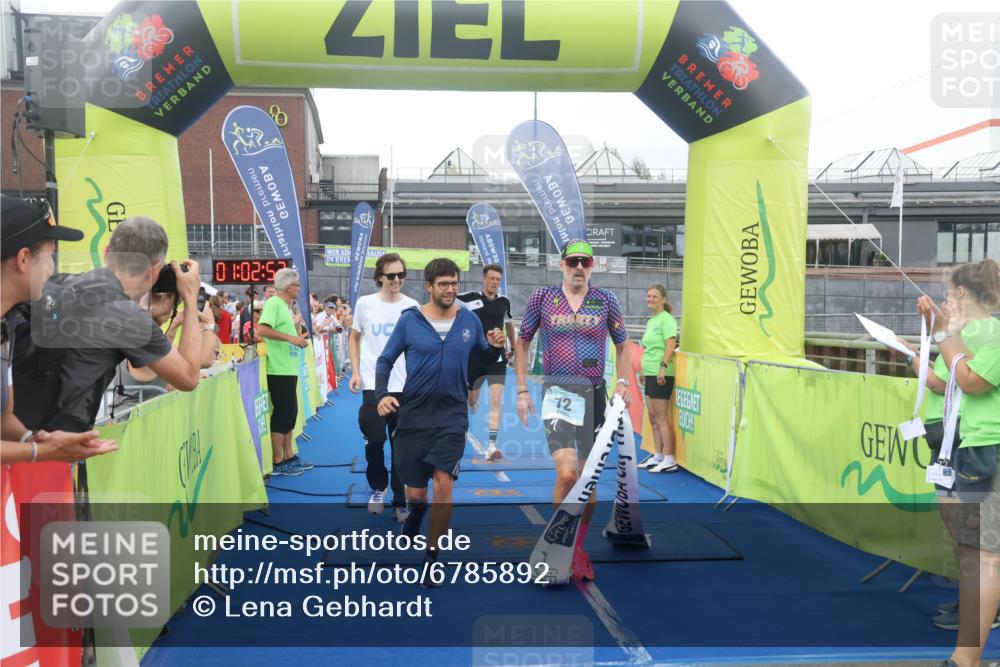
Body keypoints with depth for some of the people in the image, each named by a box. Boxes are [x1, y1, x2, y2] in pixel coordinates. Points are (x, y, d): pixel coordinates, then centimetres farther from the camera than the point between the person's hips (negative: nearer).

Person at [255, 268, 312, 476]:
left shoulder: (284, 306, 17)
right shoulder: (273, 303, -12)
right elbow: (262, 329, -24)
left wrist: (297, 339, 13)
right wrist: (290, 337, -24)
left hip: (289, 369, 10)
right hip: (279, 370, -10)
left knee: (290, 412, 15)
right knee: (282, 413, -4)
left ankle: (289, 457, 25)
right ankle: (277, 462, 4)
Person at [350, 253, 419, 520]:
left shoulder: (412, 306, 1)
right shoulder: (365, 303, -1)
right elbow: (354, 338, 10)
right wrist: (355, 372, 1)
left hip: (405, 387, 1)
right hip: (373, 385, -1)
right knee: (374, 440, -2)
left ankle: (400, 502, 17)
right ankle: (377, 488, 26)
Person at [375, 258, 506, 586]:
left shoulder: (470, 320, 2)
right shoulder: (409, 320, -3)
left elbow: (481, 357, 15)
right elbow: (385, 360, 2)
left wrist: (494, 347, -7)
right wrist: (382, 395, -13)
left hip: (452, 414, 1)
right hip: (414, 414, 0)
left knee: (443, 485, -12)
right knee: (415, 491, 6)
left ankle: (431, 556, 6)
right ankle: (416, 512, 46)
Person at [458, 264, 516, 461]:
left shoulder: (504, 302, 7)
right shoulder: (469, 299, -5)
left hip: (497, 358, 1)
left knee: (496, 400, -13)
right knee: (471, 402, 12)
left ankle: (492, 445, -15)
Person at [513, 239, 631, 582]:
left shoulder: (606, 300, 5)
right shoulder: (542, 297, 2)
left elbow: (622, 345, 15)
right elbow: (522, 343, 9)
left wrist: (623, 382, -1)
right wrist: (522, 391, 3)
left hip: (594, 393, 3)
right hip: (557, 392, -2)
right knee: (566, 473, -18)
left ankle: (578, 549, 27)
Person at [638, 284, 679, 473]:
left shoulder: (666, 319, -9)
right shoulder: (650, 321, 18)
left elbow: (670, 344, -18)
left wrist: (663, 366, -25)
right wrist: (644, 370, 22)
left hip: (661, 375, -9)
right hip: (650, 374, 9)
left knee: (662, 418, -7)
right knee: (653, 417, 11)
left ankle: (669, 460, -3)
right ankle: (658, 456, 19)